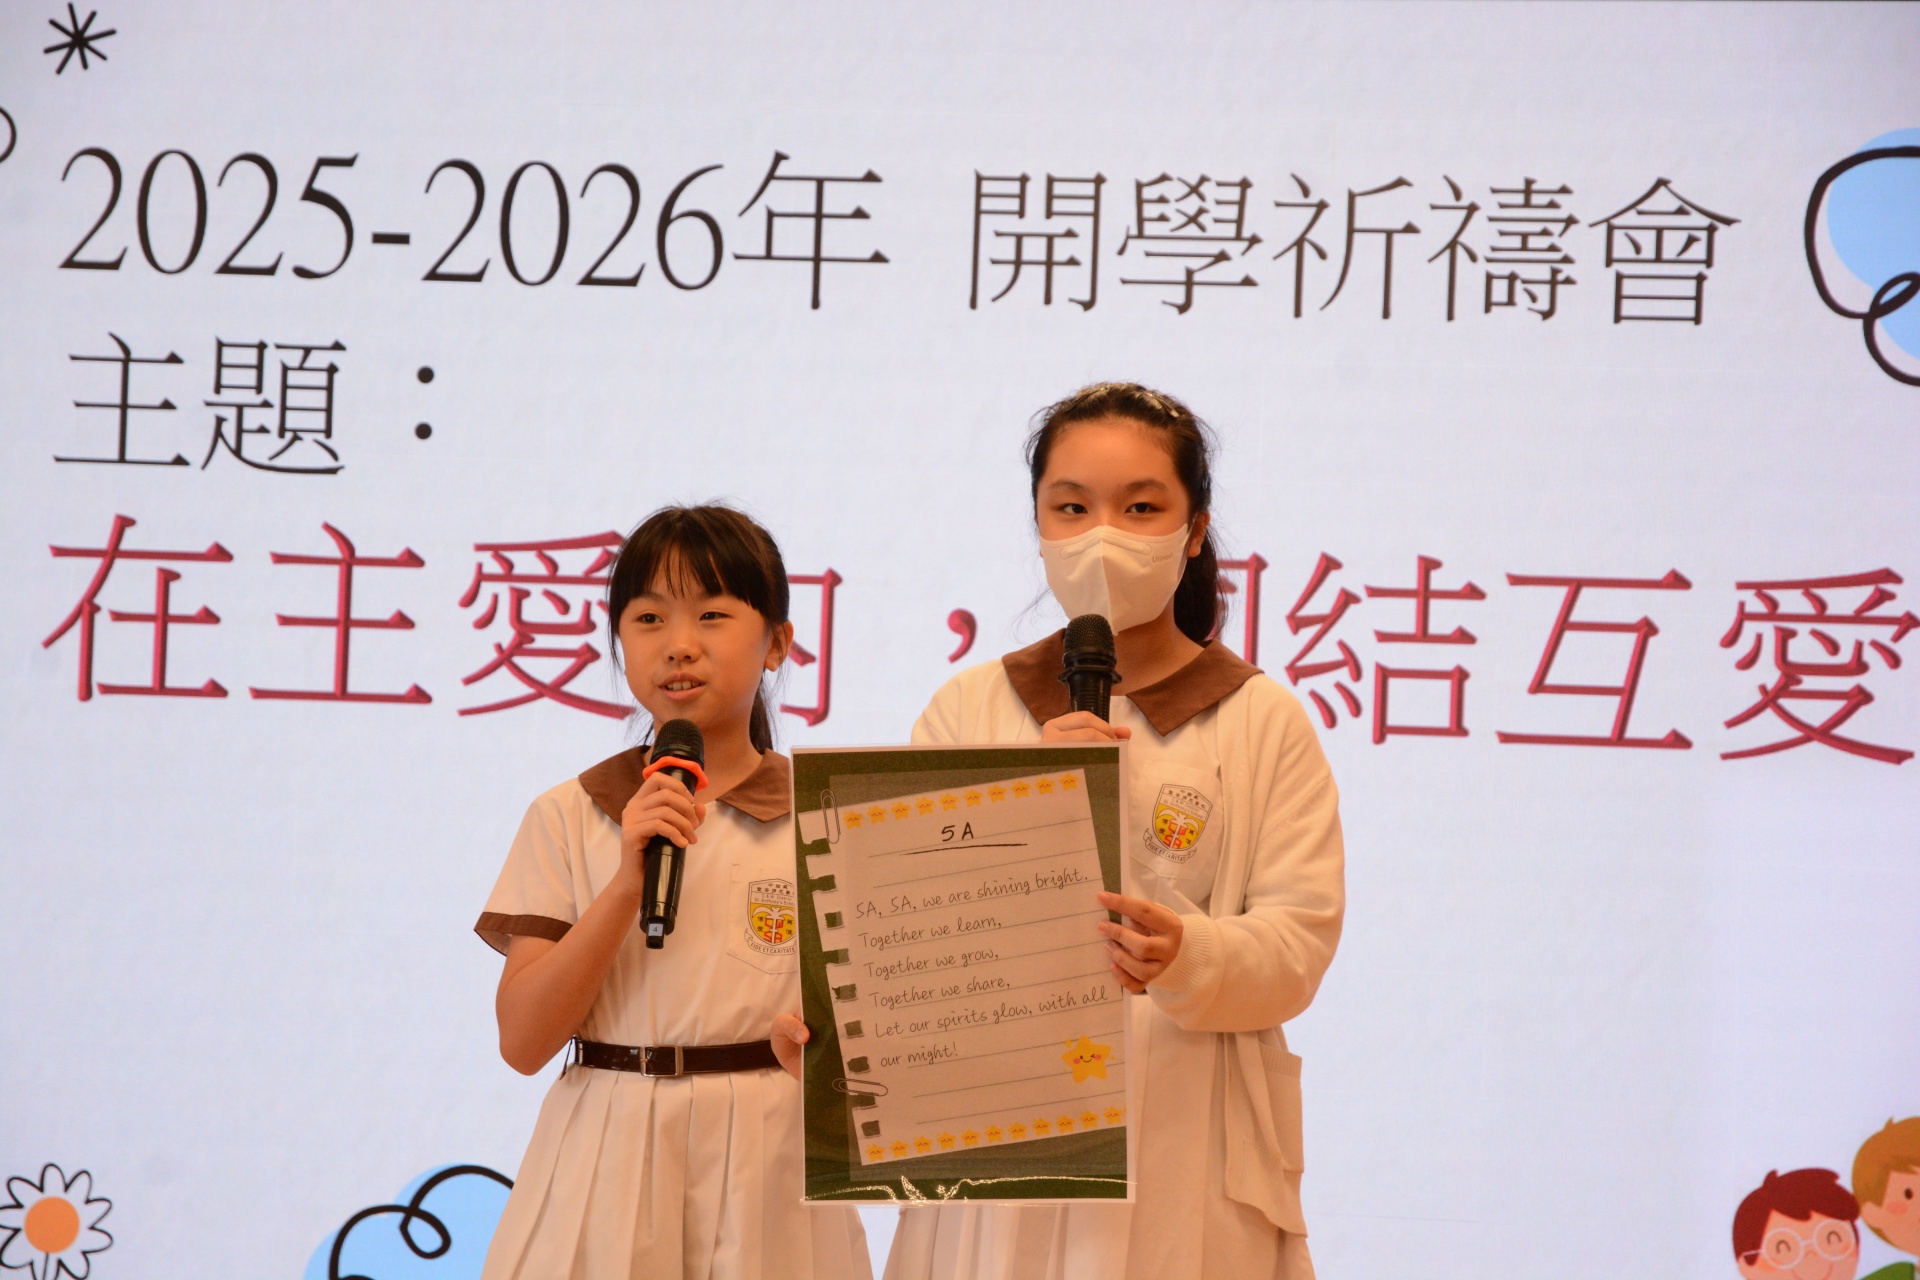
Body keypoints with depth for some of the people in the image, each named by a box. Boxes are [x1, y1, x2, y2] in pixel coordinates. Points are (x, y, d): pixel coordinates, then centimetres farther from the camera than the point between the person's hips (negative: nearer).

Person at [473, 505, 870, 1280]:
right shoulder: (567, 819, 3)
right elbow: (523, 1040, -5)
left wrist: (826, 1042, -20)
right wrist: (629, 881, -15)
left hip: (766, 1155, 0)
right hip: (608, 1153, 0)